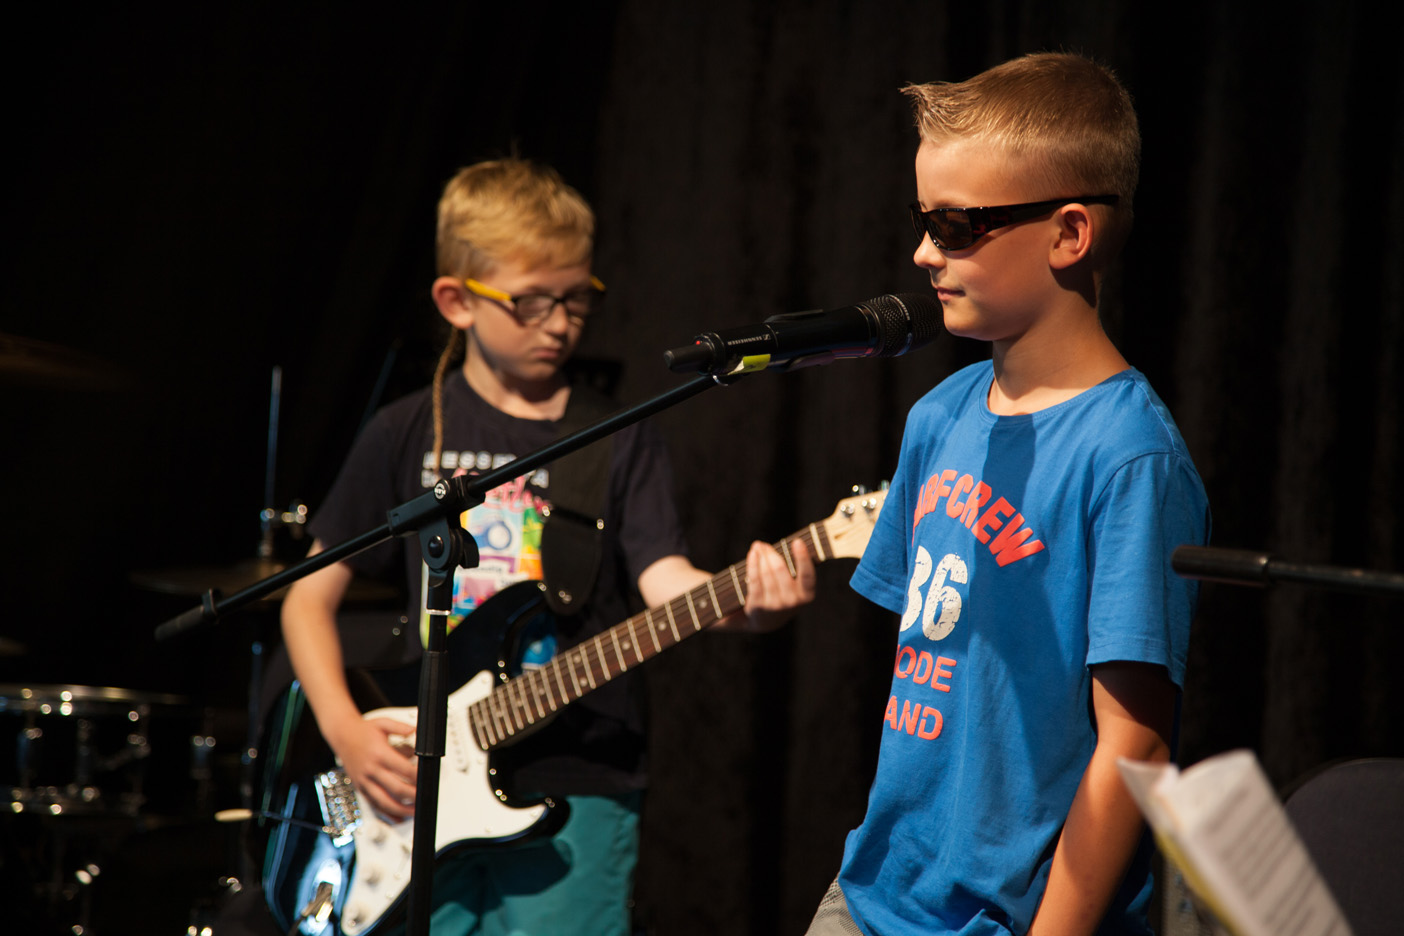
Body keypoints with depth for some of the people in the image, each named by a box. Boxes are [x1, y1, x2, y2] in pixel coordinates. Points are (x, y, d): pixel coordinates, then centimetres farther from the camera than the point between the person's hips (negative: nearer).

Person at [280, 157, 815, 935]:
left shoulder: (618, 442, 4)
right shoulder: (409, 434, 7)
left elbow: (663, 578, -10)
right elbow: (311, 593, 11)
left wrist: (740, 602, -32)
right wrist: (344, 729, -2)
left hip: (573, 792, -2)